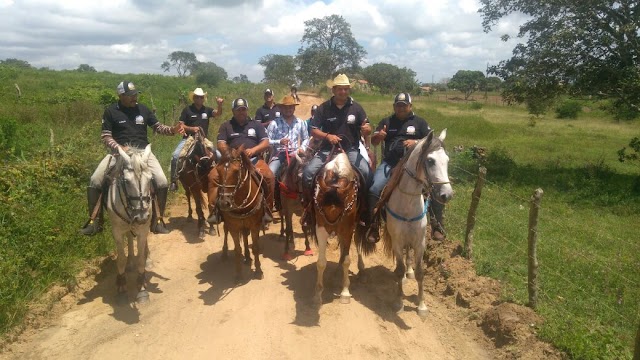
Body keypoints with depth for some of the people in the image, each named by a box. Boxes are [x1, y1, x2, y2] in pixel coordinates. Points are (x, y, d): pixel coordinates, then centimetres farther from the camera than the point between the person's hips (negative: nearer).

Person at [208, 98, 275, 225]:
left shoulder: (256, 125, 16)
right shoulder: (226, 126, 15)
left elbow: (266, 143, 6)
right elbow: (221, 145, 4)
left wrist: (253, 150, -14)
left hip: (253, 159, 0)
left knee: (269, 176, -29)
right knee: (213, 176, -25)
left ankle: (267, 210, -16)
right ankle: (214, 211, -17)